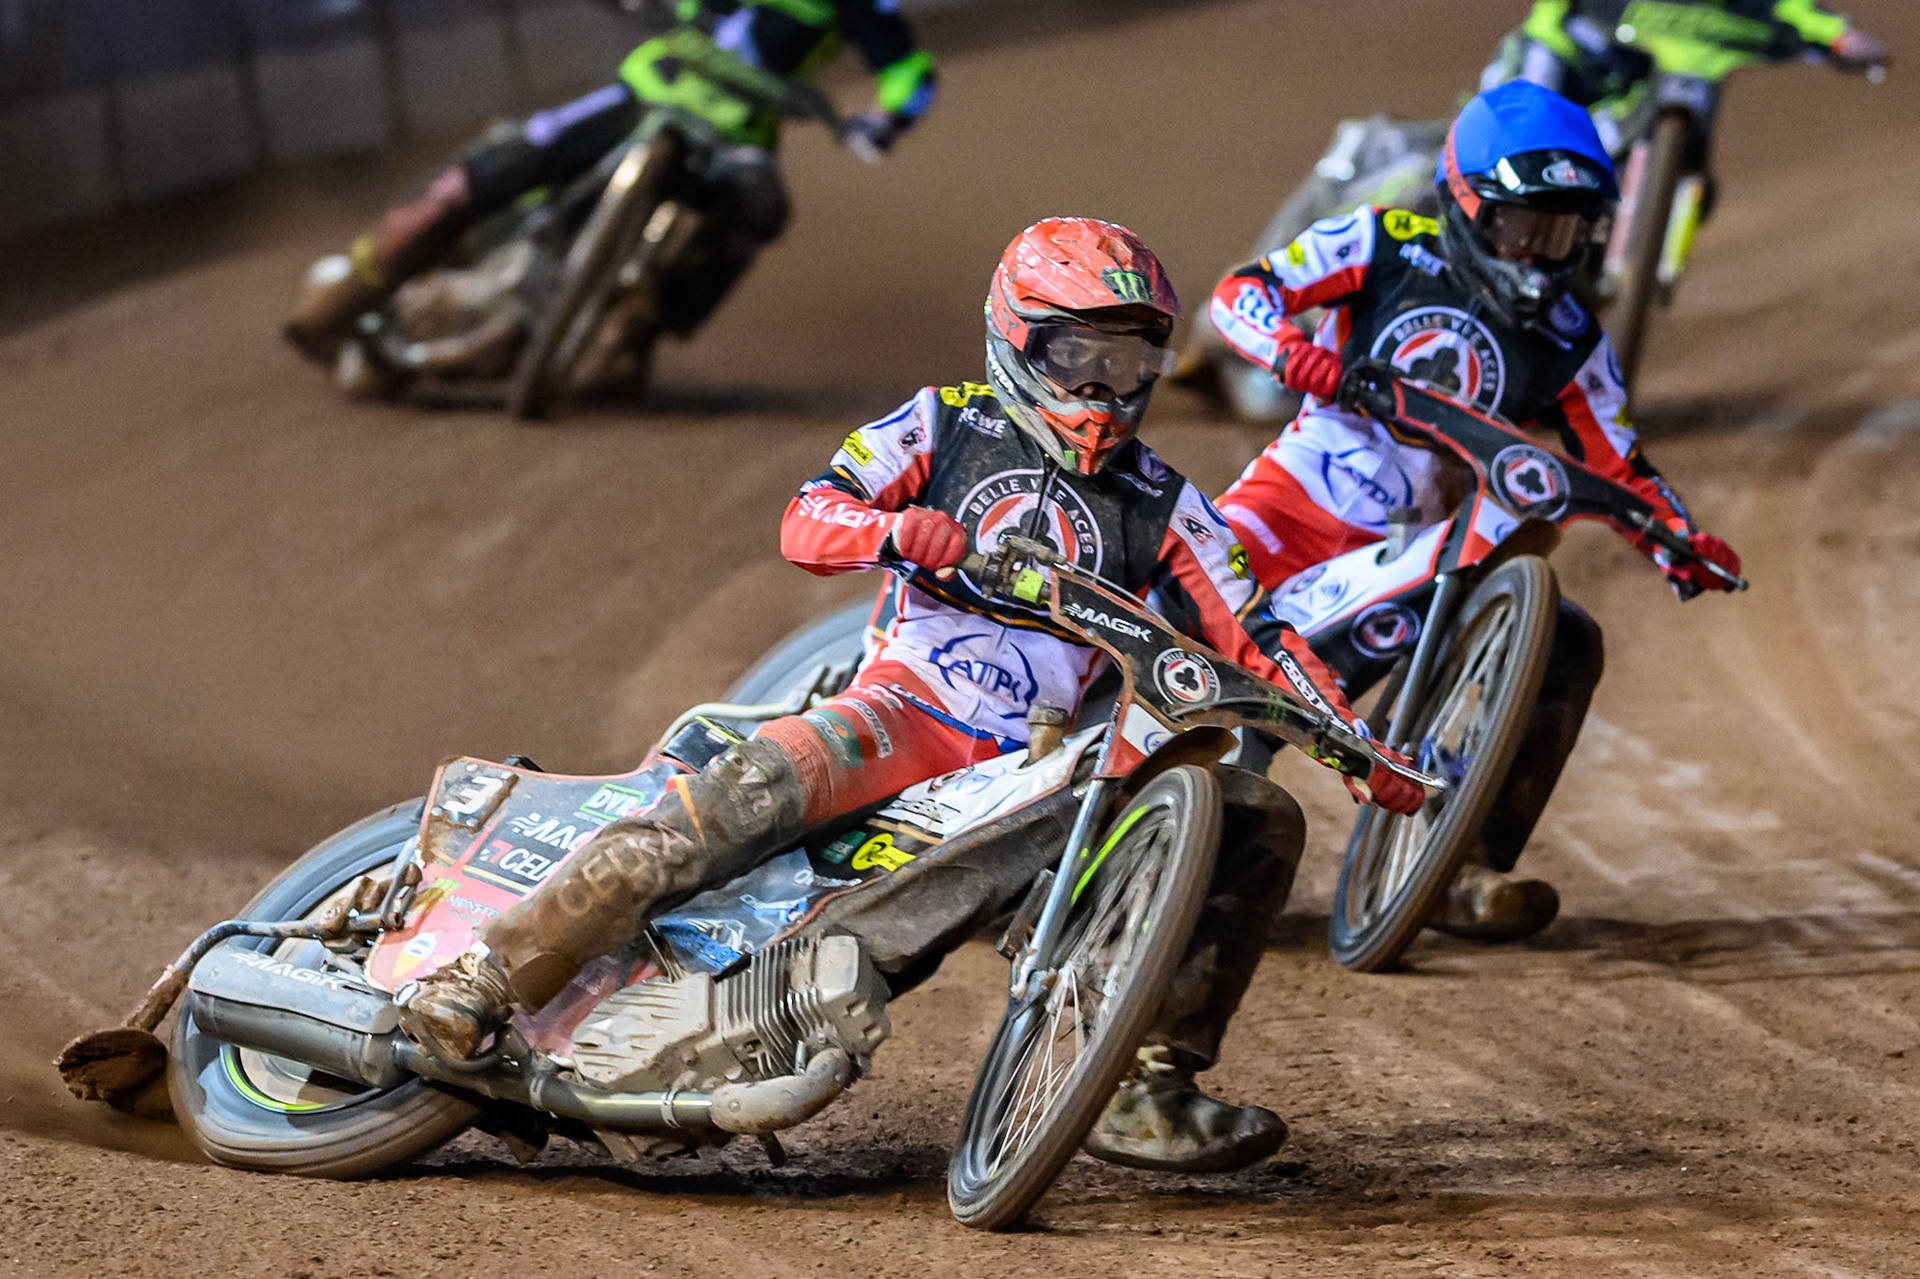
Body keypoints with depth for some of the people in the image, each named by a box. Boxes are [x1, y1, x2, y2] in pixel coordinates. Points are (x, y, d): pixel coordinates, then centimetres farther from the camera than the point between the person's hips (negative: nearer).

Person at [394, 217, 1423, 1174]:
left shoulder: (1157, 503, 15)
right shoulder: (944, 426, 8)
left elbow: (1252, 634, 11)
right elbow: (804, 524, -2)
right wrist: (896, 529, -24)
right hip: (908, 702, -4)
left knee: (1260, 819, -10)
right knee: (757, 784, -33)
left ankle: (1145, 1092, -10)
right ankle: (491, 977, -34)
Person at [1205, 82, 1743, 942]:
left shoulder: (1568, 344, 4)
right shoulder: (1387, 248, -4)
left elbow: (1617, 466, 10)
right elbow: (1240, 291, -8)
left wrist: (1682, 540, -10)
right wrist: (1297, 354, -29)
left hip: (1426, 547, 3)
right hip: (1301, 497, -3)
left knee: (1569, 647, -15)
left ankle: (1468, 869, -14)